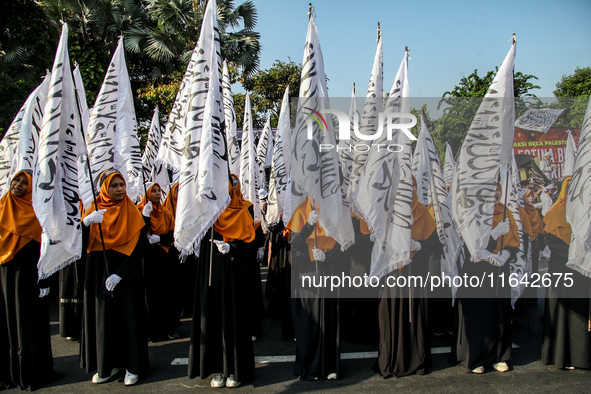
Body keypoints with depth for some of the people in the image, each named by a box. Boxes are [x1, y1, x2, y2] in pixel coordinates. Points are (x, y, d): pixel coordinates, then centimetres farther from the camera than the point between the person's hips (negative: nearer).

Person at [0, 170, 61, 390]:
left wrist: (43, 281, -11)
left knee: (27, 320, 1)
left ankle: (31, 371, 9)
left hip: (26, 274, -4)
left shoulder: (36, 213, -1)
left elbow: (43, 248, -5)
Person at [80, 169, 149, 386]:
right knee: (102, 316, 6)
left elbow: (137, 246, -8)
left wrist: (119, 274, -17)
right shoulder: (94, 209, 5)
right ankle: (108, 363, 17)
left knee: (128, 315, -1)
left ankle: (132, 366, 8)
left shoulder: (132, 212, -3)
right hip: (98, 272, 3)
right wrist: (85, 222, -25)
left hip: (125, 274, -3)